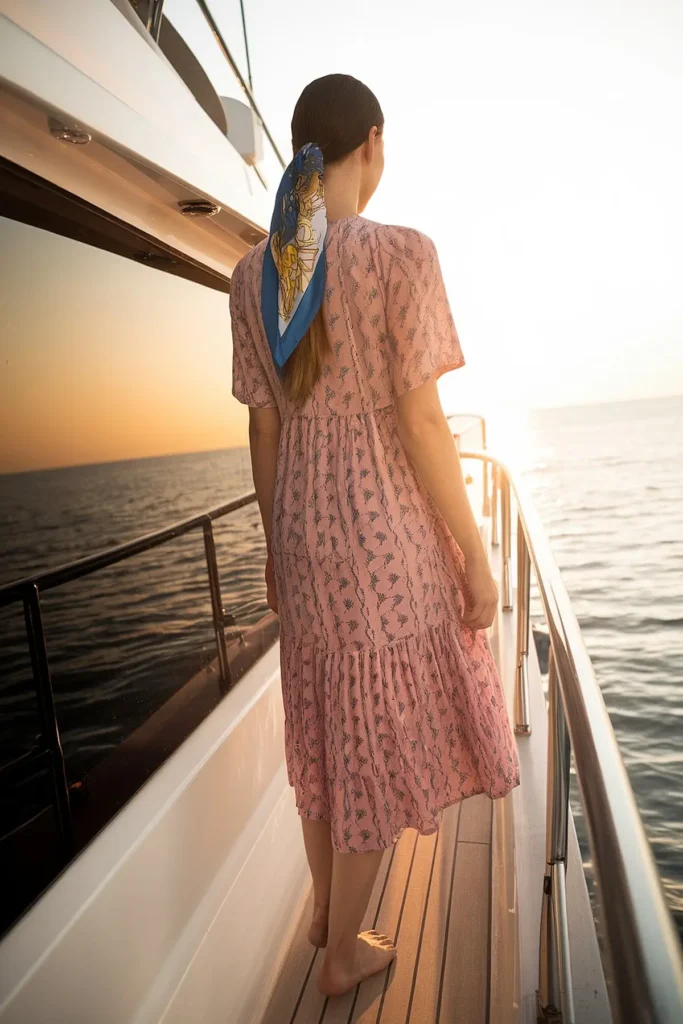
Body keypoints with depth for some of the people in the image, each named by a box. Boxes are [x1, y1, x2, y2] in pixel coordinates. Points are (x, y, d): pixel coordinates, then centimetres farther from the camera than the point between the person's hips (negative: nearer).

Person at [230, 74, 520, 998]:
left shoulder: (253, 273, 5)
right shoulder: (403, 254, -12)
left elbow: (263, 428, 6)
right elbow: (421, 422, -16)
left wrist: (275, 545, 15)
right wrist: (475, 556, -7)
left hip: (303, 527, 6)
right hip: (387, 530, -5)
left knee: (326, 723, 22)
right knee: (377, 741, 12)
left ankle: (325, 905, 45)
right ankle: (343, 951, 33)